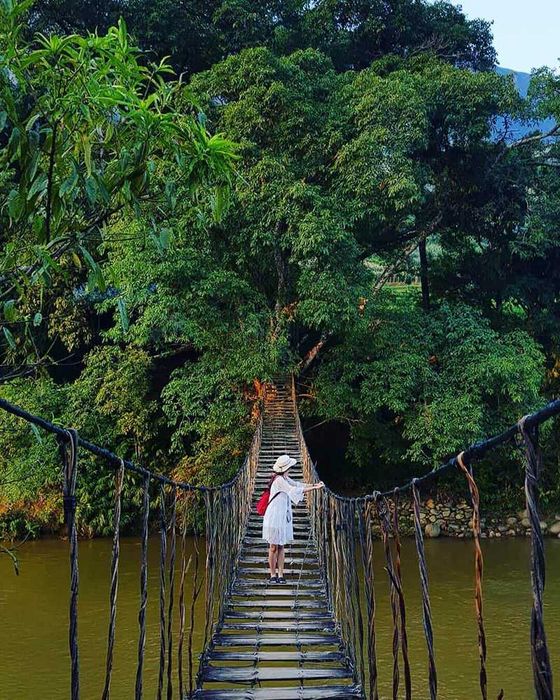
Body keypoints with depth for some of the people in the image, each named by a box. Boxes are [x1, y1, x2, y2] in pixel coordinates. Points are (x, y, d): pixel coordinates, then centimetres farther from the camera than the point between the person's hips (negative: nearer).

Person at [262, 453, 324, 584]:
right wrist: (314, 488, -19)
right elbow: (294, 490, -22)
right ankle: (273, 575, 10)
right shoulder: (279, 480, -19)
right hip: (275, 516, -9)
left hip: (284, 516, 9)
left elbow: (296, 484, 15)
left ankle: (280, 574, 13)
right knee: (274, 547, 1)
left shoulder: (285, 478, 8)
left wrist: (314, 485, 3)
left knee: (281, 546, 9)